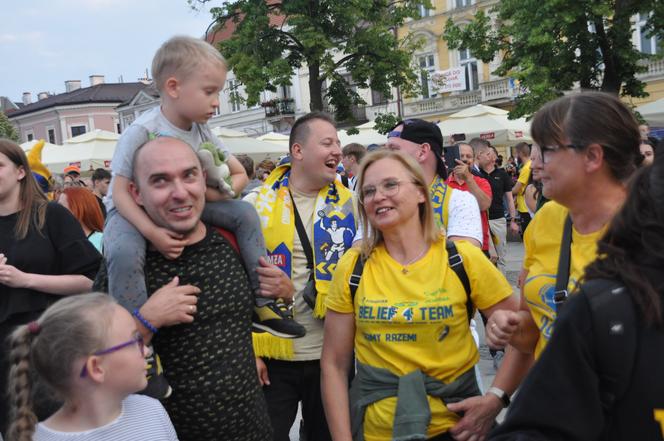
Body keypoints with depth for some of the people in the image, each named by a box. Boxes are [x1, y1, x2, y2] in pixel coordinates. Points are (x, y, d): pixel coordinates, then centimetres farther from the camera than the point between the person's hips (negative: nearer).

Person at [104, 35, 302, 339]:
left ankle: (262, 303, -2)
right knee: (124, 252, -38)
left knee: (245, 213, -8)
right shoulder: (141, 131, -23)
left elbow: (240, 175, 1)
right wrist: (152, 232, -37)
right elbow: (120, 192, -23)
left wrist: (213, 194, -19)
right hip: (134, 209, -5)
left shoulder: (201, 131, -5)